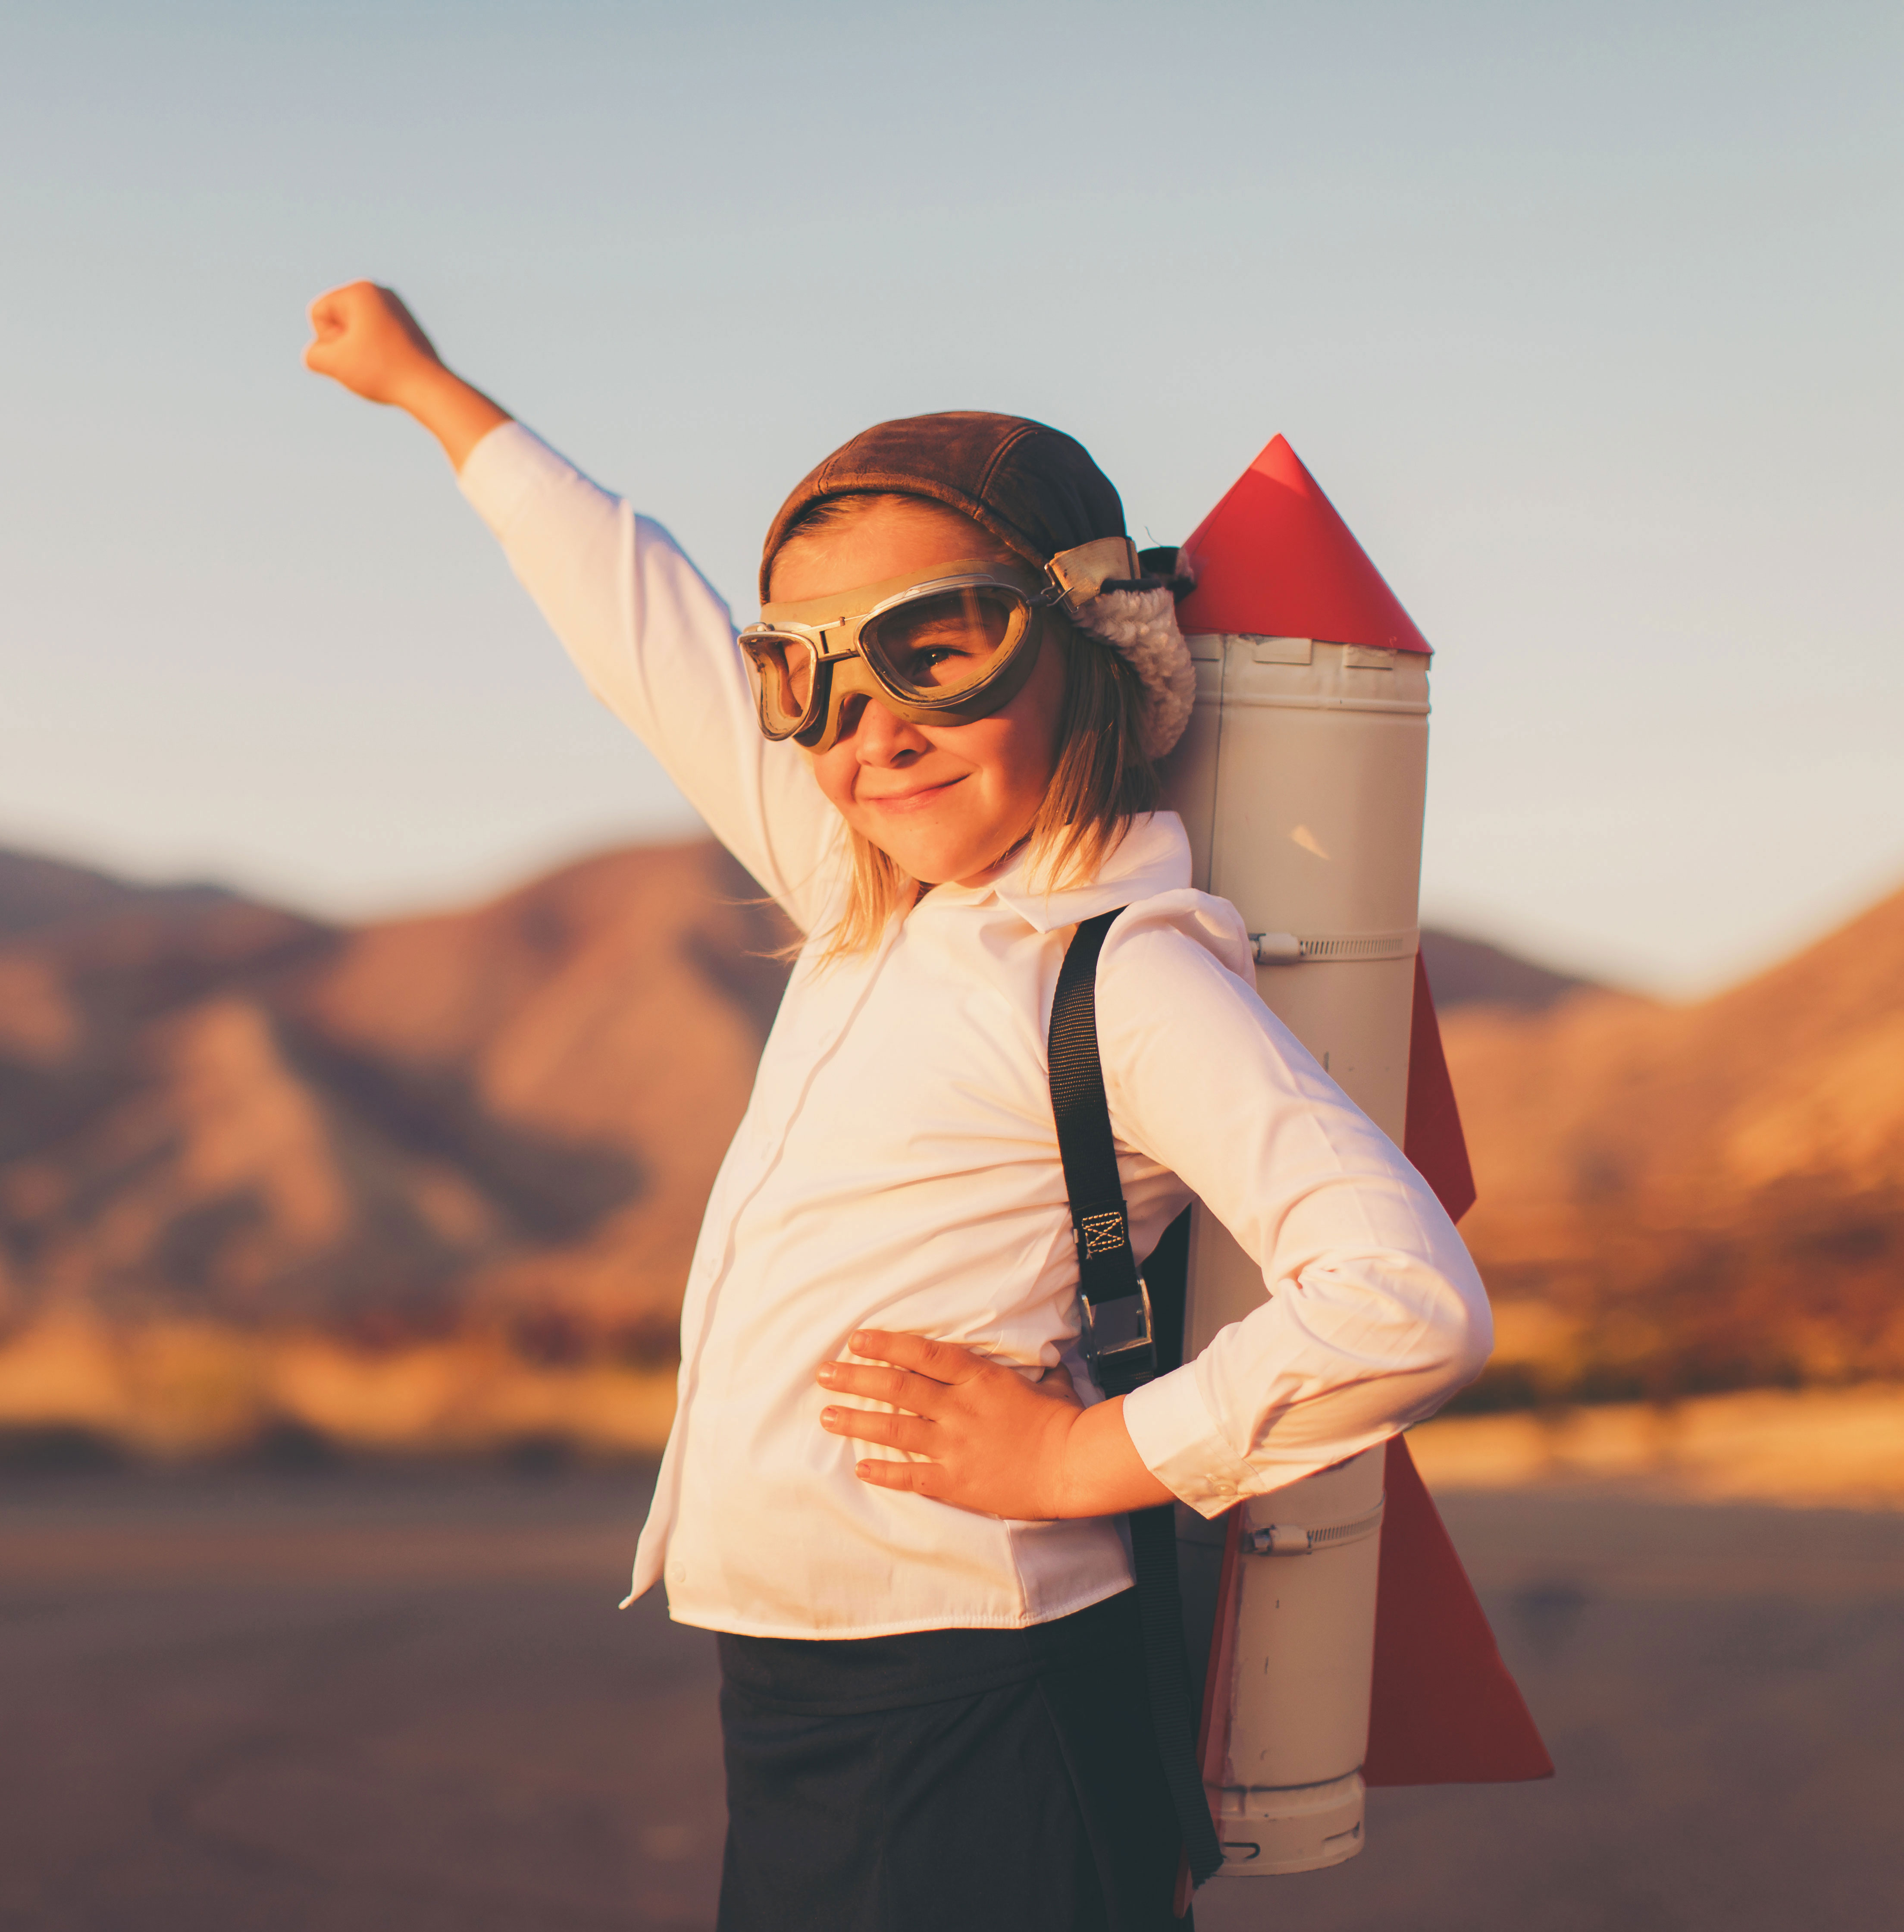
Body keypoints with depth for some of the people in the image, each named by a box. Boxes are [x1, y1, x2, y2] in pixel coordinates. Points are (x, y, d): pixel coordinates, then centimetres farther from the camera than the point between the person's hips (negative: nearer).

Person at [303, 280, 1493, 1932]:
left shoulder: (1127, 974, -13)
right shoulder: (869, 915, 11)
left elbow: (1414, 1306, -24)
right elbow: (660, 646, 23)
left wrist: (1089, 1456, -16)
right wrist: (430, 391, 34)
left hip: (968, 1744, -8)